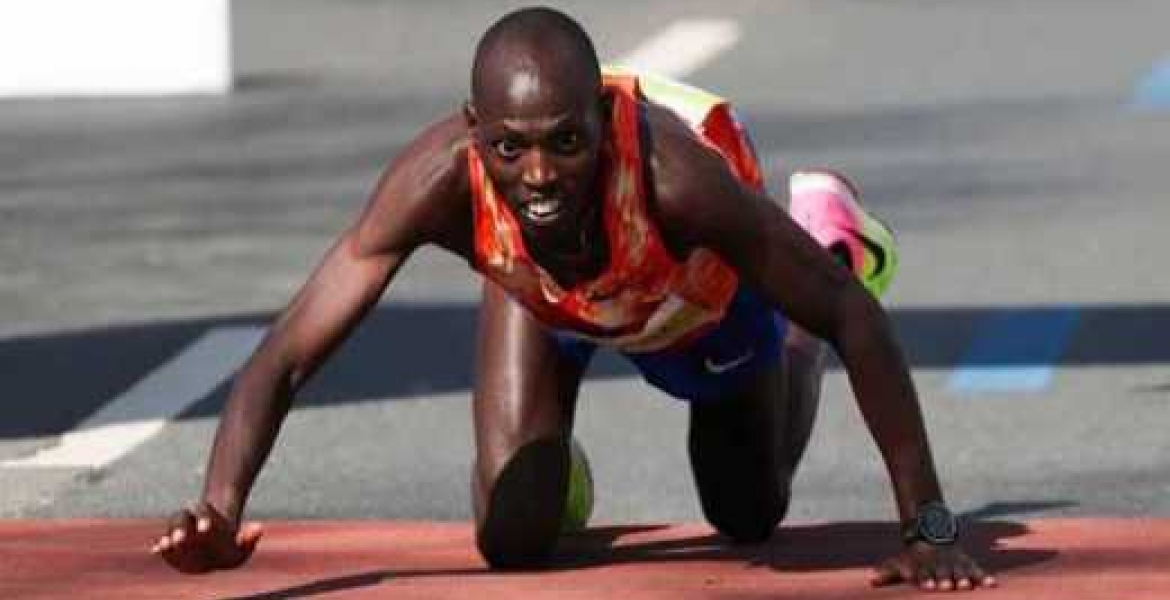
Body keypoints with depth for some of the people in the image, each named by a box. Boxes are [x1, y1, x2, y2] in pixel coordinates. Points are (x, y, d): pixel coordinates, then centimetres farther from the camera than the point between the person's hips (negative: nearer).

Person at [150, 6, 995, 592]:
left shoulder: (675, 174, -49)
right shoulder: (442, 178, -45)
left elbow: (858, 320, -38)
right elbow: (288, 356, -41)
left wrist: (928, 527, -40)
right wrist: (222, 510, -58)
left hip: (701, 285, -1)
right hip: (540, 294, 1)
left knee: (751, 518, 22)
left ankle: (828, 237, 46)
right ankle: (545, 441, 30)